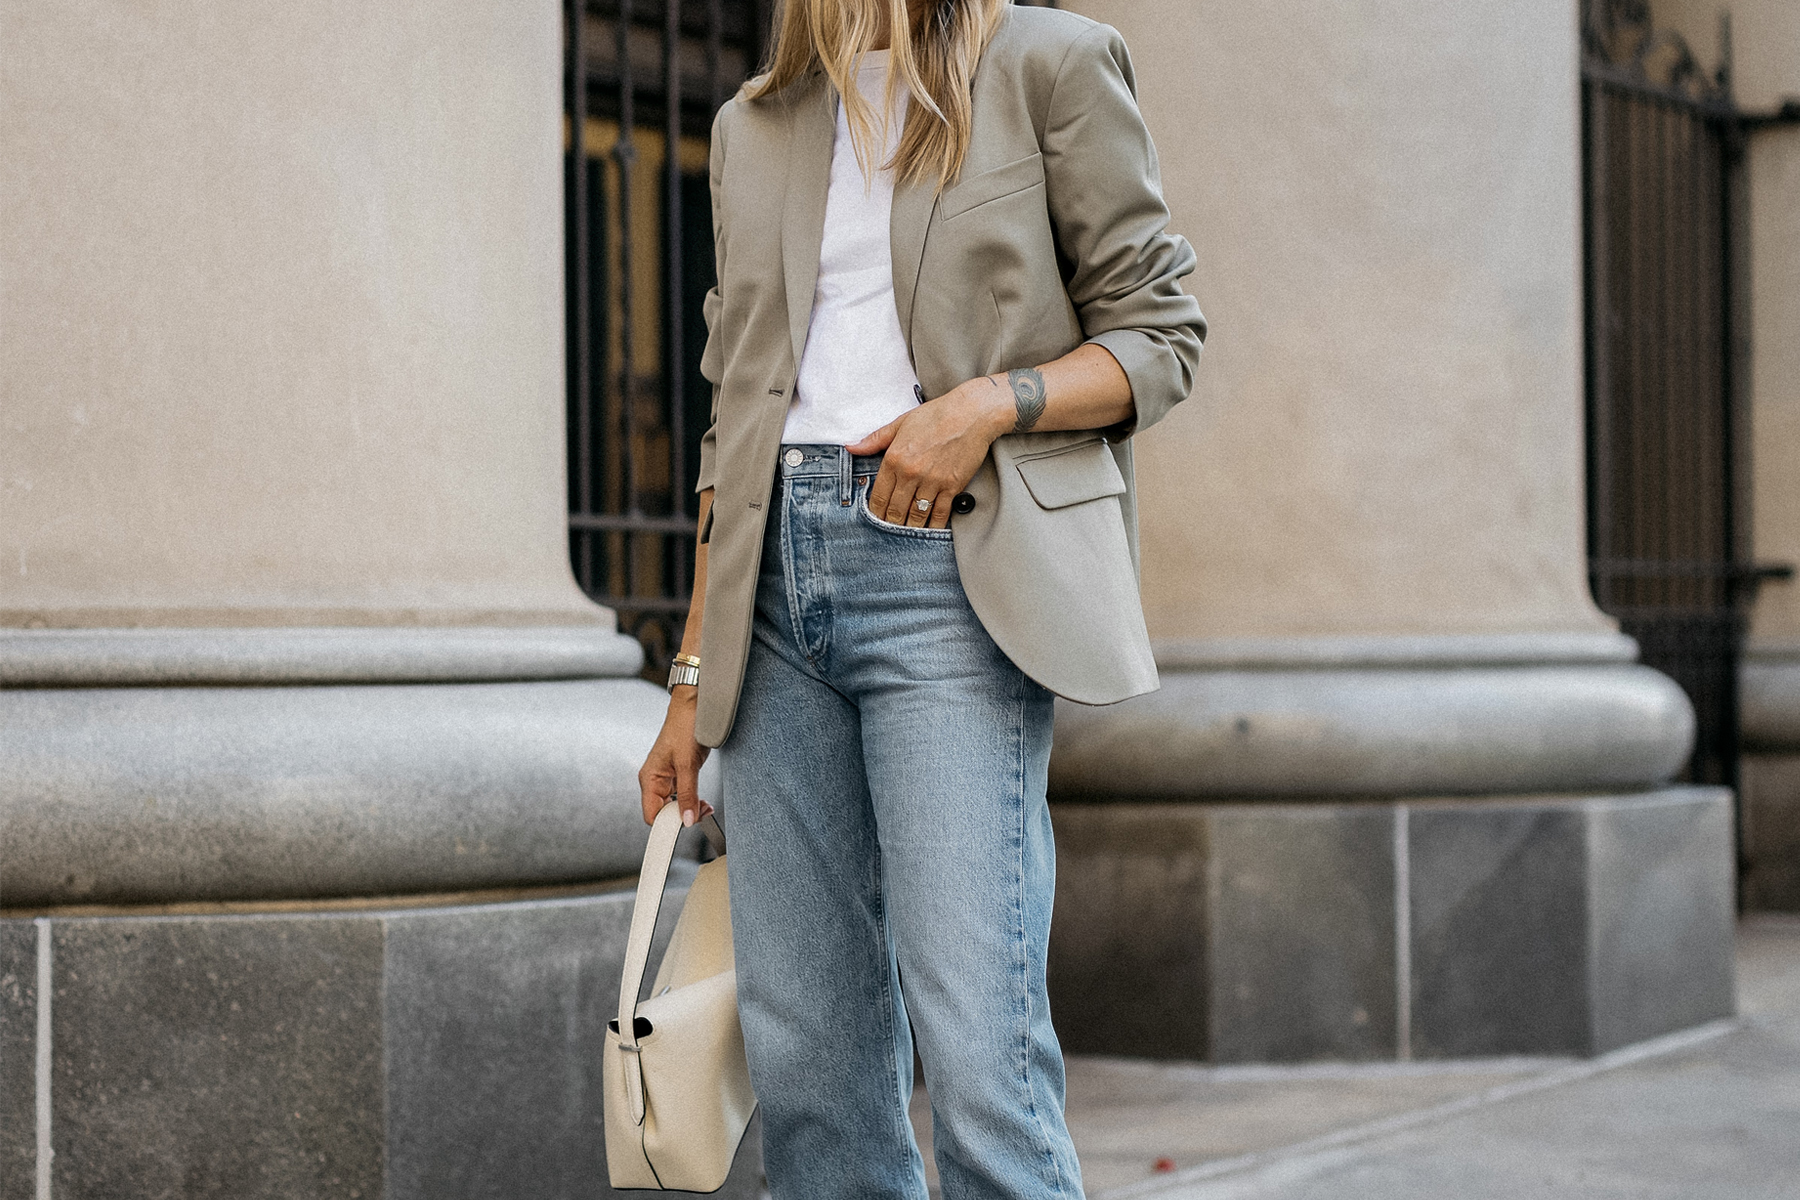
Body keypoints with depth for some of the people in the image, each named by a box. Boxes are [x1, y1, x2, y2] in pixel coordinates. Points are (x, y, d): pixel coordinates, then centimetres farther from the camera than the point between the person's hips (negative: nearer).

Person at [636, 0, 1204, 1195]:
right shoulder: (756, 125, 20)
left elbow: (1159, 334, 4)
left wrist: (992, 401, -14)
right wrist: (693, 677, 16)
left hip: (949, 570, -5)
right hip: (778, 578, 5)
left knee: (977, 1047, -14)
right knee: (803, 1051, 1)